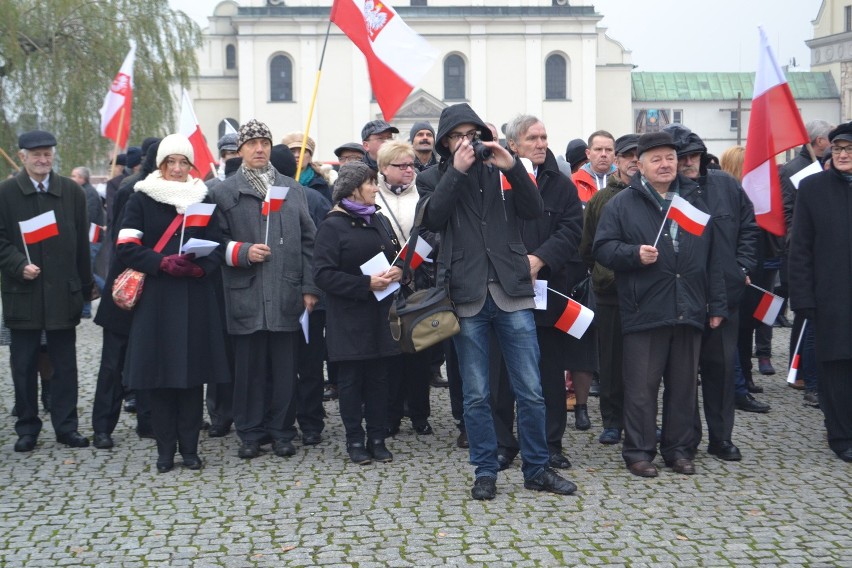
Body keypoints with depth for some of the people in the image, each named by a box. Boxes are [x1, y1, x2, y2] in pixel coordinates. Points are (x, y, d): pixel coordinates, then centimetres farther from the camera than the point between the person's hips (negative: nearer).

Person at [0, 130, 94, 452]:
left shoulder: (72, 192, 7)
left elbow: (82, 244, 9)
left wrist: (85, 288, 7)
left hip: (63, 292, 1)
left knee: (64, 364, 6)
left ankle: (66, 426, 15)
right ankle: (27, 428, 17)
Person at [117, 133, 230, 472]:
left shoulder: (203, 199, 11)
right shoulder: (142, 198, 3)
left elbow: (216, 248, 8)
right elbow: (127, 247, -4)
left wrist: (200, 267, -13)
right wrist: (164, 263, -17)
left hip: (195, 300, 2)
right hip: (156, 298, -2)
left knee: (193, 372, 2)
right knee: (160, 373, -1)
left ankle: (189, 448, 11)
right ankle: (165, 450, 9)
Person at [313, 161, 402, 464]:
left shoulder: (379, 221, 13)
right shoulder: (333, 226, -6)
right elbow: (323, 273, -13)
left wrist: (398, 272, -5)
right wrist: (366, 283, -20)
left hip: (380, 314, 5)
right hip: (349, 317, -5)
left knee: (379, 377, 7)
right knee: (351, 379, 2)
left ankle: (377, 438, 16)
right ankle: (355, 440, 12)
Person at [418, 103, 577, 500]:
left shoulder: (501, 172, 10)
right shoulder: (433, 178, 8)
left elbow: (535, 210, -3)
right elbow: (432, 218, -11)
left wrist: (512, 167, -14)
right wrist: (457, 171, -14)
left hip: (512, 293, 1)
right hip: (467, 298, -1)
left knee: (531, 390, 3)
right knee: (476, 396, 6)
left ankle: (536, 469, 16)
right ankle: (485, 472, 18)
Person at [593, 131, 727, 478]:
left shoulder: (697, 200, 14)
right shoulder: (623, 204, 3)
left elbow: (713, 257, 14)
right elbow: (602, 248, -1)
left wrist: (717, 304, 10)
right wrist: (635, 254, -19)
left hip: (689, 312, 4)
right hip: (644, 312, -3)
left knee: (684, 385, 10)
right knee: (641, 386, 0)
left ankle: (679, 449, 21)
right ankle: (638, 451, 10)